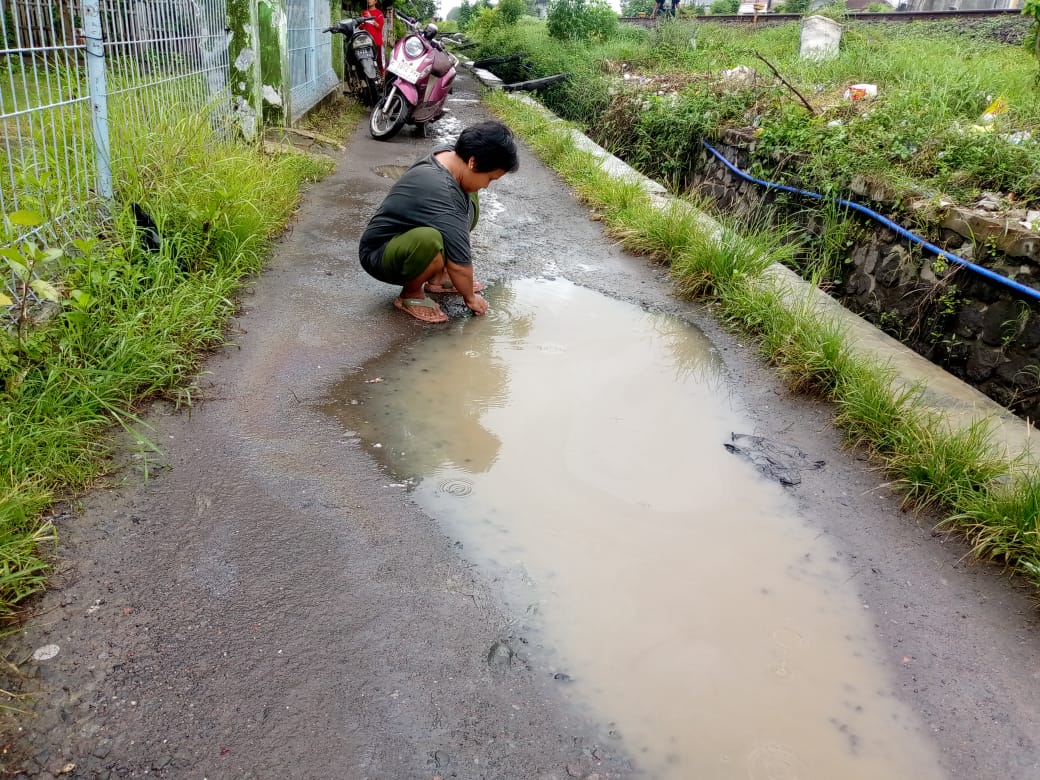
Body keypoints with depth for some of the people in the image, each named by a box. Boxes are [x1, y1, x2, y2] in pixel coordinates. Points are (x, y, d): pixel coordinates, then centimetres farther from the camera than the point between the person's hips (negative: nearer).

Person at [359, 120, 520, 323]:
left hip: (405, 231, 10)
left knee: (470, 200, 3)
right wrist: (470, 297, -9)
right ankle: (410, 294, -9)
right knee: (429, 240, -41)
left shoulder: (447, 152, -8)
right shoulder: (445, 201, -33)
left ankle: (438, 276, 12)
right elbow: (460, 263, -25)